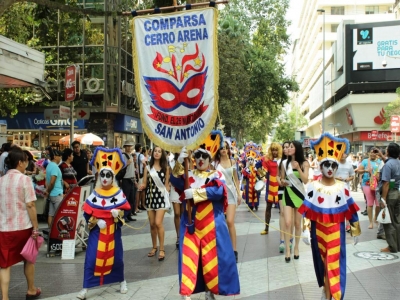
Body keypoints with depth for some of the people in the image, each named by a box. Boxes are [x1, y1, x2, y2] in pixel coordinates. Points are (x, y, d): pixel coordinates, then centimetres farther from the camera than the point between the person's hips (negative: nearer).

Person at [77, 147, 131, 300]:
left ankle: (122, 281, 34)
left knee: (116, 256, 12)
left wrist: (119, 213, -22)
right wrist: (95, 221, -16)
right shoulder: (95, 194, -3)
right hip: (97, 230, 0)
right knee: (91, 258, -3)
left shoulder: (119, 193, -4)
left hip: (113, 230, 0)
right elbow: (87, 212, -2)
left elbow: (126, 209, -2)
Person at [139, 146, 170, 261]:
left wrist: (167, 197, 2)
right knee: (152, 224, 8)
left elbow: (166, 184, 5)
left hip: (161, 196, -2)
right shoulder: (148, 168, 5)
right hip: (150, 196, 3)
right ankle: (154, 247, 23)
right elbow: (144, 184, 3)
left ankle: (162, 249, -3)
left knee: (158, 223, -12)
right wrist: (142, 186, -19)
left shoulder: (165, 167, 3)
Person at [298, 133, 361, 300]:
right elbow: (306, 212, -4)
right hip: (318, 232, 1)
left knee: (336, 263, 0)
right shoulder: (313, 187, -6)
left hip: (336, 232, -1)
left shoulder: (342, 188, -4)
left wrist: (355, 231, 4)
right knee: (322, 261, 14)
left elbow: (351, 211, 1)